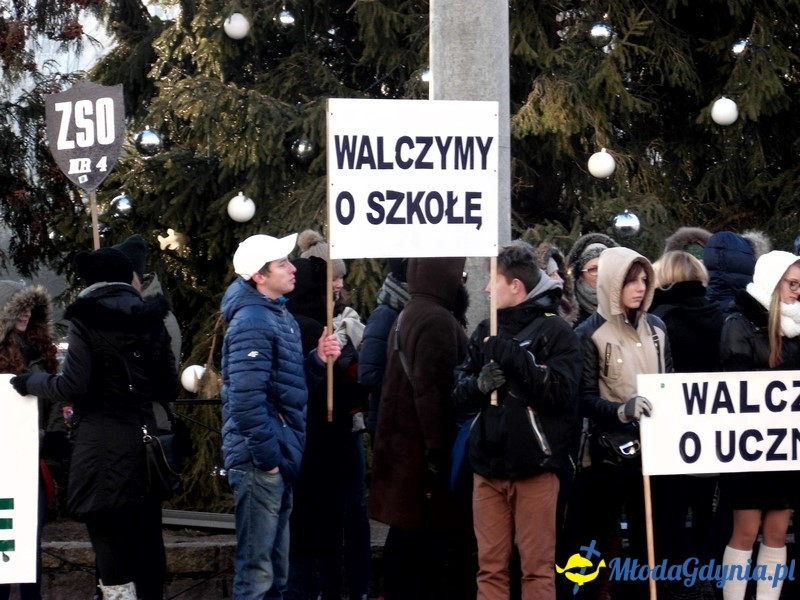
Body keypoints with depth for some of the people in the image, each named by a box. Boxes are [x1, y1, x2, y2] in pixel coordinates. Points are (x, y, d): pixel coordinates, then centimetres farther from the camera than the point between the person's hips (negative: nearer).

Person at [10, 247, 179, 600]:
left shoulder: (86, 319, -5)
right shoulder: (150, 319, 10)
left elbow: (72, 387, -12)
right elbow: (169, 388, 13)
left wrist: (31, 382, 4)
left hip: (103, 445, -5)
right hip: (144, 441, 5)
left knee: (112, 551, -6)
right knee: (146, 546, 11)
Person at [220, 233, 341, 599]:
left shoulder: (280, 316, 15)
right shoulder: (253, 322, -17)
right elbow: (246, 397, -25)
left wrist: (318, 360, 4)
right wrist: (266, 456, -21)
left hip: (279, 455, 10)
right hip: (260, 459, -10)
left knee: (275, 565, 16)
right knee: (256, 567, -7)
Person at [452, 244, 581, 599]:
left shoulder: (555, 331, -3)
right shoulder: (486, 332, 13)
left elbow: (563, 392, -15)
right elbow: (460, 395, 11)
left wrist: (515, 357, -18)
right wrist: (478, 384, -11)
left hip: (534, 465, -5)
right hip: (489, 463, 5)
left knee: (537, 567, -1)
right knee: (490, 566, 8)